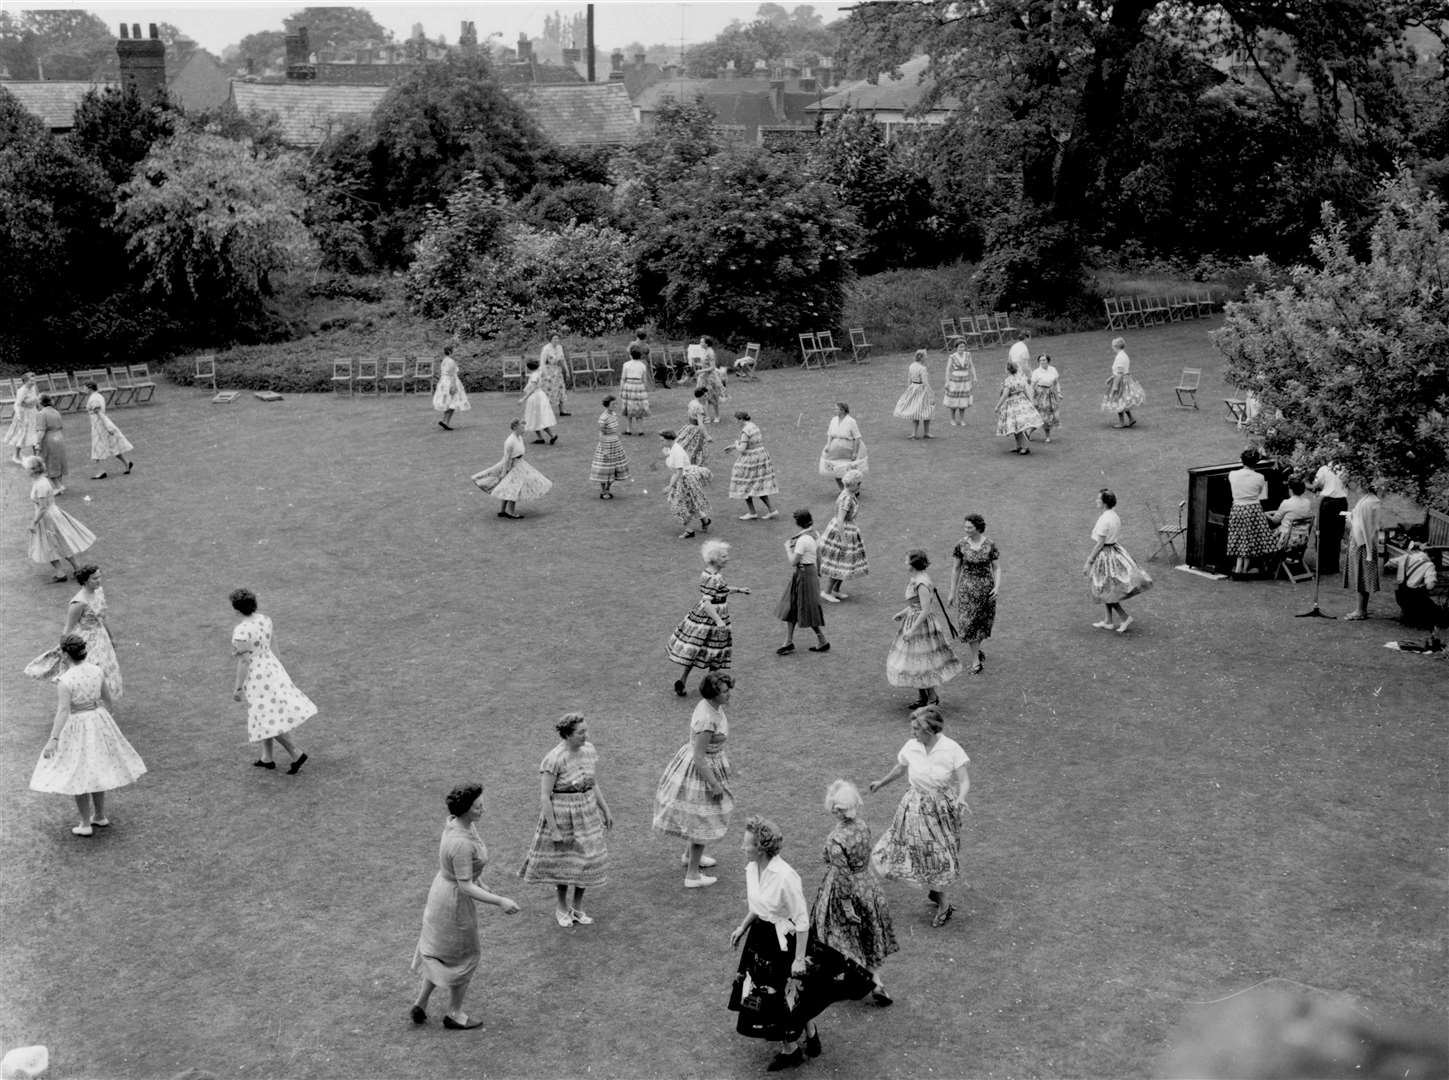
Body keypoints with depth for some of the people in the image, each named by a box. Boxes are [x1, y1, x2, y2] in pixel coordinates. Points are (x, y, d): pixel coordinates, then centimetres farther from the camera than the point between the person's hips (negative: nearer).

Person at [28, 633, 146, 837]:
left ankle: (86, 825, 15)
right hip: (97, 723, 6)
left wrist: (53, 740, -33)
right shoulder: (97, 671, -4)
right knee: (95, 770, 22)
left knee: (77, 775, 8)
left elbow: (63, 711, -30)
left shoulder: (65, 681, -23)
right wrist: (110, 705, 31)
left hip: (75, 729, -6)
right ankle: (100, 816, 32)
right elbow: (107, 698, 9)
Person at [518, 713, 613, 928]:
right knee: (564, 861, 10)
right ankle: (561, 907, 33)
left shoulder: (589, 750, -2)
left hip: (587, 812, 6)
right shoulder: (553, 759, -22)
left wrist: (605, 810, 11)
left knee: (587, 860, 11)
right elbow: (544, 796, -19)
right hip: (561, 815, -6)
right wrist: (553, 829, -18)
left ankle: (578, 907, 30)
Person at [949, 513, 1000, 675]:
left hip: (986, 587, 0)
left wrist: (998, 586, -19)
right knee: (968, 623, -4)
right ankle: (975, 660, 6)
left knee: (983, 621, 14)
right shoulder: (961, 545, -7)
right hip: (967, 587, 0)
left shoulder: (990, 544, -9)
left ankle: (976, 648, 42)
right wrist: (952, 592, 5)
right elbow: (956, 569, 2)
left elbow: (997, 568, -4)